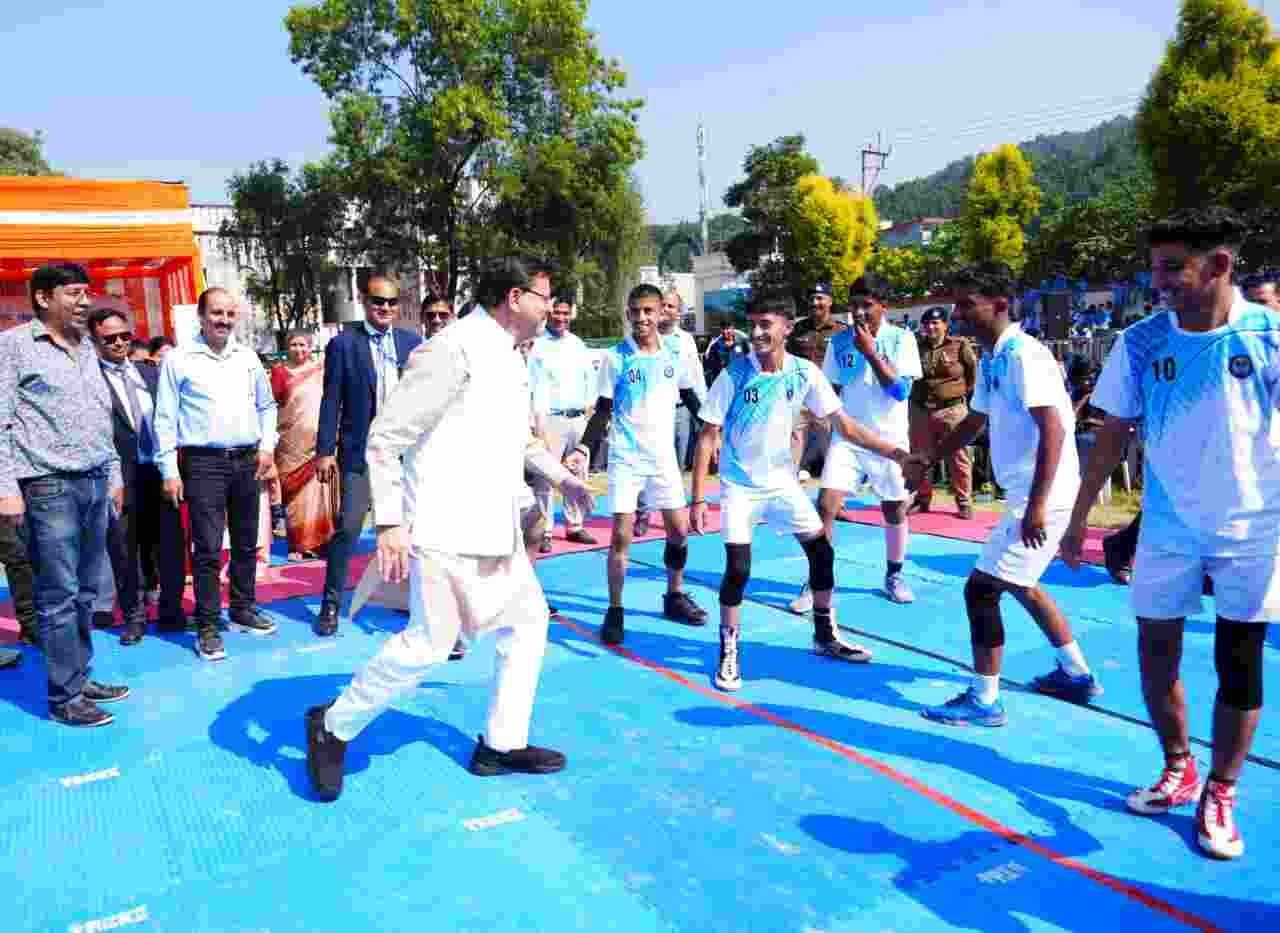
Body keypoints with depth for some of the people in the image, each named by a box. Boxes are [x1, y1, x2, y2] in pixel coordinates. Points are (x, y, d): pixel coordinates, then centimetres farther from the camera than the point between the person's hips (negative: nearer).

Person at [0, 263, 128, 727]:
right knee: (59, 596, -1)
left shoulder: (87, 348, 16)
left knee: (85, 592, 12)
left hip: (95, 484, 6)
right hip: (49, 487, -6)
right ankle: (65, 696, 7)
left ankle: (81, 678, 22)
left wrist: (113, 475, 18)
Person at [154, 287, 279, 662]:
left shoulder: (248, 357, 10)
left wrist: (267, 444, 5)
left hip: (247, 460, 5)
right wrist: (170, 471, -8)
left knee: (246, 543, 13)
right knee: (207, 548, -4)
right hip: (203, 463, -4)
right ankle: (207, 627, 5)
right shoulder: (178, 360, -3)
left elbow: (266, 406, 18)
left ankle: (244, 610, 28)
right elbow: (165, 419, -3)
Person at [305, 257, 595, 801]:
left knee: (528, 618, 12)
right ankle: (333, 727, 16)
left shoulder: (510, 358, 13)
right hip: (448, 528, -10)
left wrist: (560, 476, 30)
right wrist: (390, 522, -21)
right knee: (429, 643, -6)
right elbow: (386, 436, -18)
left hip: (494, 527, 10)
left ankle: (502, 744, 24)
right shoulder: (456, 350, -17)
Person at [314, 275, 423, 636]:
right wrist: (324, 450, -7)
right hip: (360, 451, -3)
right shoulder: (343, 344, -3)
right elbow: (331, 401, -3)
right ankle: (331, 604, 10)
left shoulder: (413, 343, 6)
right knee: (347, 527, -5)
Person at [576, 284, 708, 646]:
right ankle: (614, 611, 7)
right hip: (626, 457, -3)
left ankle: (674, 597, 28)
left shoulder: (675, 354, 0)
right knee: (622, 535, -5)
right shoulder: (616, 357, -7)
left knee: (679, 530, 8)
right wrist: (583, 449, -16)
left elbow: (692, 400, 13)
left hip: (664, 455, 3)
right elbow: (603, 411, -4)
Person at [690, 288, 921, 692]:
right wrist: (698, 499, -17)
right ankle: (728, 652, 9)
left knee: (822, 551, 6)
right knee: (738, 568, -11)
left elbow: (844, 423, -2)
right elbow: (707, 437, -13)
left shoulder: (805, 373, -10)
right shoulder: (734, 374, -18)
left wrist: (895, 453, -8)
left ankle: (825, 636, 27)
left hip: (783, 482, 4)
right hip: (739, 486, -4)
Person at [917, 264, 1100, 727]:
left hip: (1041, 498, -10)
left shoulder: (1023, 355, -19)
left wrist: (1037, 506, -29)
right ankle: (1076, 675, 38)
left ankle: (984, 701, 5)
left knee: (981, 588, -7)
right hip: (1026, 494, 10)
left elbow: (1054, 430, -25)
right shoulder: (991, 360, 10)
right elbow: (975, 423, 24)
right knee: (1022, 584, 23)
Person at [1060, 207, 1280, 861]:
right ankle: (1178, 770, 30)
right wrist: (1078, 517, 3)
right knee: (1156, 649, 8)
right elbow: (1113, 434, 2)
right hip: (1168, 528, 2)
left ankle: (1220, 794, 22)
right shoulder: (1140, 342, -5)